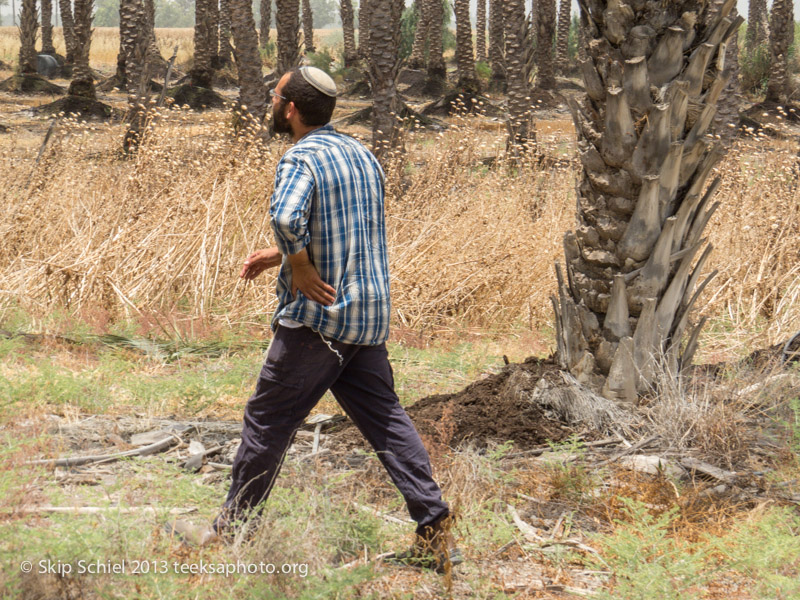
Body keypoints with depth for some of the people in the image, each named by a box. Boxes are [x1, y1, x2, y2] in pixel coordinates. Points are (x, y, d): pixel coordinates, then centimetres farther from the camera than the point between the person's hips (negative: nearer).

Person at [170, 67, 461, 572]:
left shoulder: (302, 159, -12)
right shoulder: (362, 155, 14)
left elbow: (287, 216, -33)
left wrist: (302, 270, -18)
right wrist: (284, 255, 23)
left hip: (317, 319, -7)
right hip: (370, 314, 7)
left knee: (269, 421, 4)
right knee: (386, 419, 8)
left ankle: (231, 531, 14)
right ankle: (436, 531, 0)